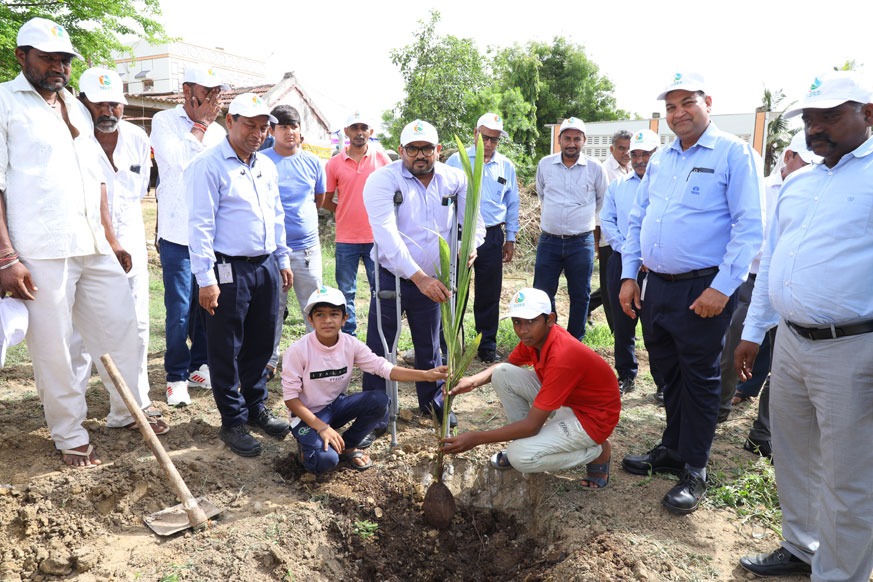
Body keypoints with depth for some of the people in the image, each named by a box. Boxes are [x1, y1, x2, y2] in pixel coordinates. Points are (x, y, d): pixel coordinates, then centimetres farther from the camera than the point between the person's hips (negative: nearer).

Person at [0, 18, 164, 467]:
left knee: (122, 325, 9)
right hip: (40, 252, -6)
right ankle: (70, 437, 15)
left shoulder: (75, 108, 20)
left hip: (93, 246, 7)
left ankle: (126, 413, 25)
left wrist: (111, 239, 17)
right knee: (53, 346, 1)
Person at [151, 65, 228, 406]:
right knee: (179, 311, -2)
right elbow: (181, 160, -18)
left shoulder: (218, 131, 13)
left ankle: (199, 367, 25)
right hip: (178, 234, -4)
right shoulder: (164, 122, 0)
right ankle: (176, 376, 13)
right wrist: (201, 123, -9)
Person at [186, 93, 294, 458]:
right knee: (226, 351, 3)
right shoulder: (208, 165, -9)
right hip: (229, 270, -7)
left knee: (260, 344, 15)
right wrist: (206, 279, -16)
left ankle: (256, 407, 31)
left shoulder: (267, 166, 14)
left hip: (266, 266, 7)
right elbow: (200, 225, -13)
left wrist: (283, 259, 17)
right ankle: (233, 422, 16)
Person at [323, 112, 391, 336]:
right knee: (346, 292, 7)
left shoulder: (382, 158, 3)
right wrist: (346, 210, 1)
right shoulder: (334, 163, 3)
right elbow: (325, 200, 8)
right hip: (346, 239, 0)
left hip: (376, 236, 0)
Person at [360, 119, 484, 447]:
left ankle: (432, 402, 41)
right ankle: (375, 419, 16)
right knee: (379, 350, 0)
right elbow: (387, 235, -28)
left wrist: (471, 245, -17)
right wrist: (419, 277, -36)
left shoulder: (454, 179, -3)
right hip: (392, 277, -3)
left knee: (429, 347, 18)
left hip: (432, 280, 4)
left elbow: (473, 218, 5)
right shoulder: (382, 180, -17)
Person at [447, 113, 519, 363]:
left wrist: (511, 239, 13)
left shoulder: (506, 166, 11)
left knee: (489, 294, 7)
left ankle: (487, 345, 20)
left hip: (492, 237, 2)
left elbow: (512, 204, 16)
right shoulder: (456, 160, 3)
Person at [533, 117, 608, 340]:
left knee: (580, 296, 6)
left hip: (581, 242, -1)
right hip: (549, 240, 1)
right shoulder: (545, 164, 4)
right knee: (542, 294, 2)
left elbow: (601, 199, 16)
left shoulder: (595, 168, -1)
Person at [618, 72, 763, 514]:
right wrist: (628, 276, 9)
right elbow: (636, 221, 17)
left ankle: (694, 470, 17)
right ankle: (671, 451, 32)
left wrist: (722, 287, -18)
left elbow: (749, 226, -13)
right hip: (656, 286, 6)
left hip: (702, 291, -6)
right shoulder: (660, 160, 13)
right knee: (670, 374, 16)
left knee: (699, 379, 4)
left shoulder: (734, 153, -6)